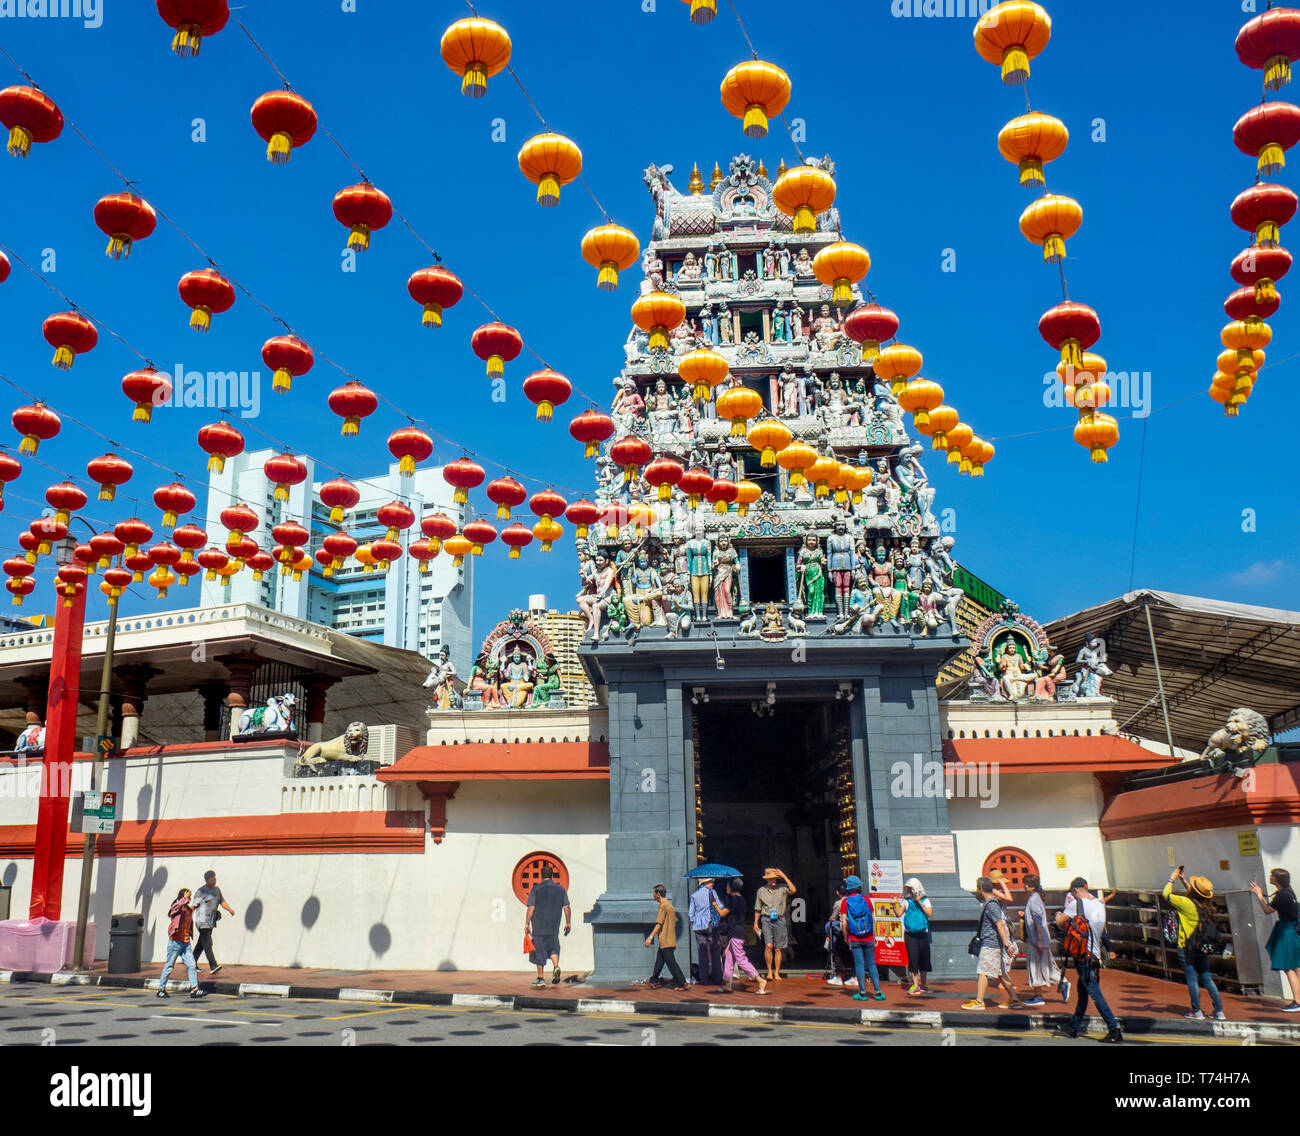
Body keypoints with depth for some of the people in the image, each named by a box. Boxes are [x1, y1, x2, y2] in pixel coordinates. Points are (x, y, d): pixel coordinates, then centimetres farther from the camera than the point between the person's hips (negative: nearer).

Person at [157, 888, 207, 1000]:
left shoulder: (188, 910, 12)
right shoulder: (176, 908, -9)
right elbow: (179, 904, -35)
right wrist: (186, 897, -23)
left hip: (186, 943, 6)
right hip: (175, 942, -6)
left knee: (192, 965, -1)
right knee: (169, 966, 5)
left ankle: (194, 989, -3)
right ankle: (161, 989, 20)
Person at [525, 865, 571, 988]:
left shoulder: (536, 889, -5)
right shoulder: (560, 889, 4)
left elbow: (531, 908, -9)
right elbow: (567, 907, 3)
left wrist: (527, 924, -3)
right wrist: (568, 923, 13)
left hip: (538, 926, -3)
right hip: (554, 927, 3)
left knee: (539, 951, 4)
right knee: (553, 948, 19)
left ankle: (540, 978, 7)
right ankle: (556, 967, -6)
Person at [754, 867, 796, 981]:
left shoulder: (782, 888, 3)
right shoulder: (761, 891, 7)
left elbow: (793, 890, -17)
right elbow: (757, 909, 14)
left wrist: (784, 876, -13)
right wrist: (755, 923, 10)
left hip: (780, 920, 0)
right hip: (767, 920, 0)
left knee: (778, 949, 4)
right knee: (769, 945, -15)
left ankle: (777, 973, 15)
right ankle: (769, 971, -2)